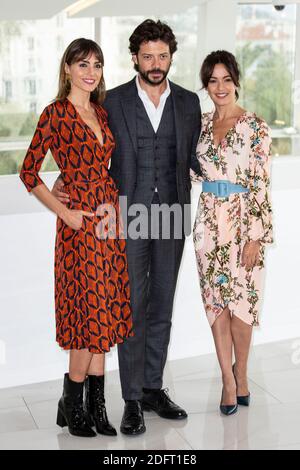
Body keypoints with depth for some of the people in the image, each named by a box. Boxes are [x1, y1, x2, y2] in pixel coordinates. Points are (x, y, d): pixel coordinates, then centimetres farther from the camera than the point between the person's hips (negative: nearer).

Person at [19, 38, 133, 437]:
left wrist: (117, 208, 11)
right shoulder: (56, 113, -7)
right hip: (80, 221, -7)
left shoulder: (102, 112, 13)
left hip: (110, 217, 7)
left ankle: (96, 404, 20)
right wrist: (64, 213, -11)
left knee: (105, 313, 9)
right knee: (91, 311, -3)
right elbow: (29, 172, -8)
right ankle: (72, 404, 16)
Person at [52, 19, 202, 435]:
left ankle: (153, 388, 24)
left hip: (172, 217, 3)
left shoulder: (188, 102, 7)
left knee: (161, 306, 11)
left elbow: (195, 158, 11)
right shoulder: (113, 101, 0)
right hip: (129, 218, -2)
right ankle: (133, 399, 10)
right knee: (132, 308, 0)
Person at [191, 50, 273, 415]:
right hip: (209, 220, 5)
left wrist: (255, 237, -13)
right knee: (215, 299, 6)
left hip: (242, 221, -4)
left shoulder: (255, 126, -7)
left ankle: (240, 374, 24)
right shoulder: (201, 124, 9)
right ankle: (228, 380, 17)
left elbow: (260, 184, -10)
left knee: (241, 298, 3)